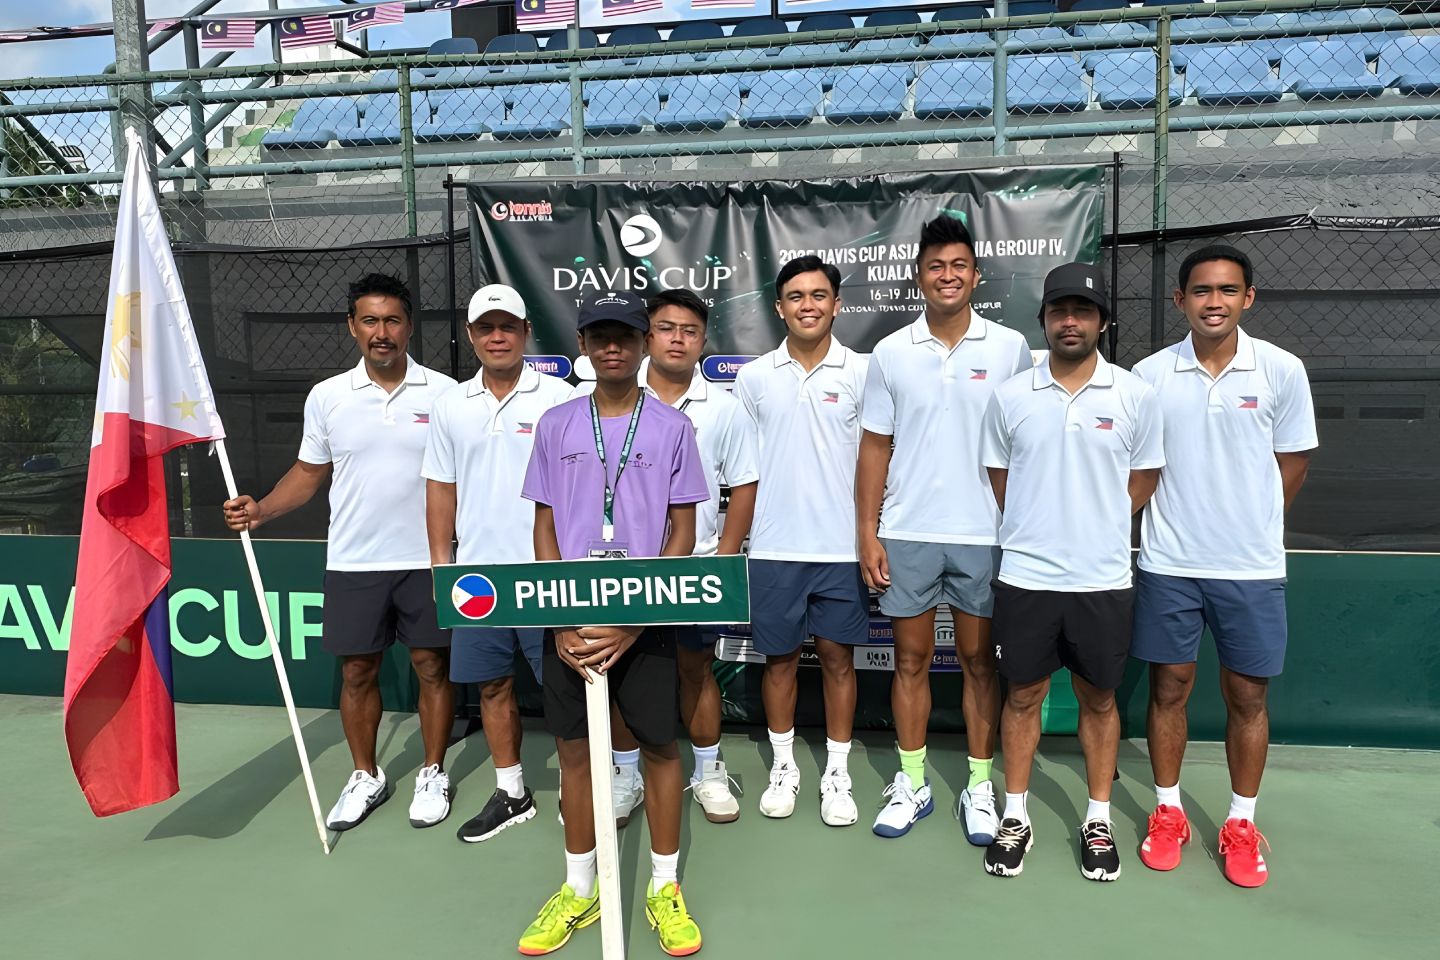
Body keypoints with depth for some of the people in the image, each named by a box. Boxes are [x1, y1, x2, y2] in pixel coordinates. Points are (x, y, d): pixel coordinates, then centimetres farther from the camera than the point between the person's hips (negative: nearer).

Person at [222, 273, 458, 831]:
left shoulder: (444, 393, -3)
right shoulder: (327, 397, 2)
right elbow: (309, 474, 10)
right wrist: (260, 511, -6)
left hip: (427, 561, -2)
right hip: (353, 564, 2)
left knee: (432, 666, 7)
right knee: (357, 672, 11)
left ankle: (433, 774, 25)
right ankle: (366, 777, 30)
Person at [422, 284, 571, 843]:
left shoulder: (558, 398, -4)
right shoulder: (450, 405, 8)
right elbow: (441, 488, 12)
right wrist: (440, 561, 9)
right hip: (477, 572, 4)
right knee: (492, 686, 13)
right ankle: (511, 793, 28)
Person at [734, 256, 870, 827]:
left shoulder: (860, 372, 0)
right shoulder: (753, 377, 4)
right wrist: (739, 535, 6)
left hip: (841, 545, -1)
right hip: (773, 546, 1)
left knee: (838, 657, 8)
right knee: (779, 657, 11)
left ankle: (837, 773, 23)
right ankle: (783, 767, 28)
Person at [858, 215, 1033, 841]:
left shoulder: (1011, 348, 0)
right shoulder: (890, 353, 2)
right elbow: (875, 448, 4)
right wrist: (868, 534, -1)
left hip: (984, 535, 0)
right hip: (907, 533, 1)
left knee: (979, 660, 9)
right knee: (911, 659, 9)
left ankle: (979, 787, 24)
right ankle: (911, 784, 23)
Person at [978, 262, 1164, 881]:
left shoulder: (1135, 395, -1)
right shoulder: (1010, 396, 0)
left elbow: (1144, 480, 8)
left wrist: (1098, 528, 3)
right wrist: (1036, 529, 6)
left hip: (1103, 578, 0)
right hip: (1024, 576, 0)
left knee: (1099, 699, 12)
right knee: (1022, 695, 10)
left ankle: (1098, 821, 28)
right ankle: (1015, 817, 24)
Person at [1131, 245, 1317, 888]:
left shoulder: (1282, 371, -4)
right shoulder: (1149, 374, -3)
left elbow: (1292, 465, 5)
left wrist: (1249, 526, 5)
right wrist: (1176, 519, 1)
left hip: (1252, 567, 0)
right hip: (1168, 564, 0)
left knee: (1247, 695, 9)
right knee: (1168, 688, 9)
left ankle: (1241, 824, 27)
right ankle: (1168, 813, 27)